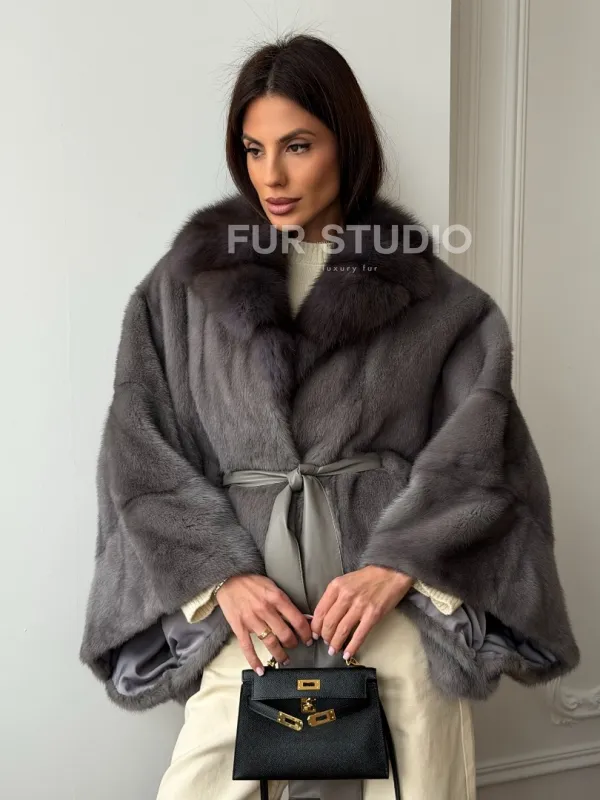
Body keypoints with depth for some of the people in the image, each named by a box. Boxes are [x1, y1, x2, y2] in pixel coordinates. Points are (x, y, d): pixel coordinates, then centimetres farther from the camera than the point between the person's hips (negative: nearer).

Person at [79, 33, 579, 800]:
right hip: (248, 581, 1)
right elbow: (138, 451, 4)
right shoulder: (184, 285, 7)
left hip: (398, 586, 0)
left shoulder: (427, 293, 6)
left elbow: (475, 443, -1)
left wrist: (397, 565, -13)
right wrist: (223, 575, -7)